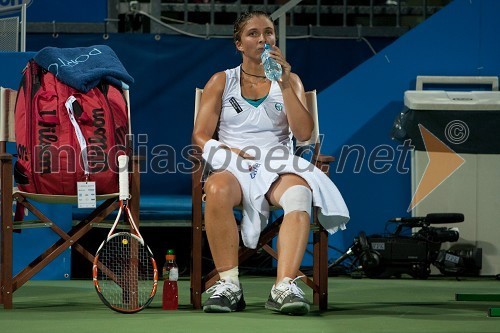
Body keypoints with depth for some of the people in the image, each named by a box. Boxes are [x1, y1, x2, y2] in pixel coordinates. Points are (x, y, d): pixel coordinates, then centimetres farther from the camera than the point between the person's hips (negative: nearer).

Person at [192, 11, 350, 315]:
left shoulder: (290, 81, 18)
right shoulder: (221, 82, 17)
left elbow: (304, 133, 3)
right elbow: (201, 135, 10)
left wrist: (284, 85, -5)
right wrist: (226, 152, -11)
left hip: (278, 165, 1)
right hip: (233, 165, 0)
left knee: (299, 193, -37)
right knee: (217, 190, -39)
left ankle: (284, 286, -48)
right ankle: (229, 285, -36)